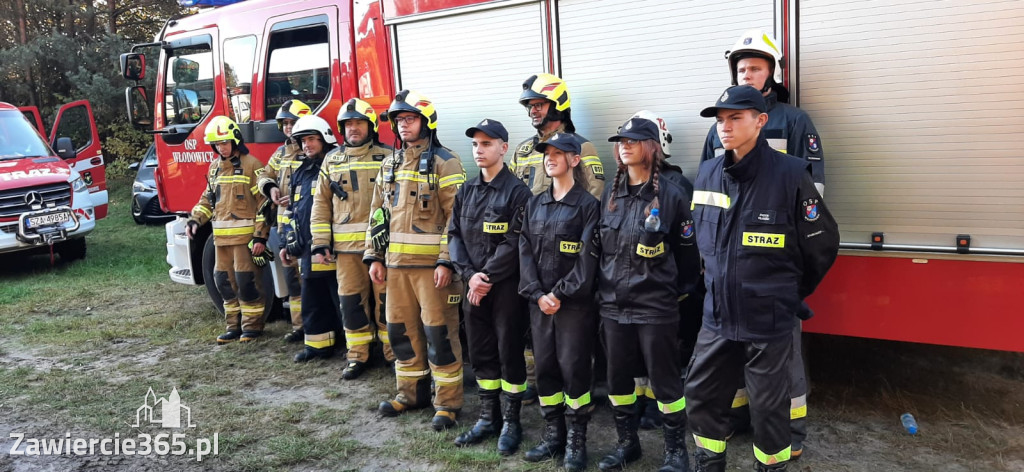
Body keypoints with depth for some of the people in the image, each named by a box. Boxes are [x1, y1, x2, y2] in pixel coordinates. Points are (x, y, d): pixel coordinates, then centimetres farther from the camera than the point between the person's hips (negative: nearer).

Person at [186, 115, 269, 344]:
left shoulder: (251, 165, -8)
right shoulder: (215, 167, 15)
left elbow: (263, 202, -11)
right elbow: (208, 198, 23)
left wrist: (260, 236, -15)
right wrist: (195, 219, 5)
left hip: (245, 235, -7)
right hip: (222, 236, 7)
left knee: (247, 281, -3)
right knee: (225, 281, 11)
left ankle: (252, 325, 9)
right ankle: (234, 325, 22)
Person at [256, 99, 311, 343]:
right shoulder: (280, 153, 16)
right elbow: (263, 175, 26)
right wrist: (271, 187, 5)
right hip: (285, 222, 8)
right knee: (291, 275, 13)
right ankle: (299, 325, 22)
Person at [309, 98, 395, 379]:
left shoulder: (388, 157, 2)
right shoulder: (332, 160, 12)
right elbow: (321, 203, 11)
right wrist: (320, 243, 3)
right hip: (346, 247, 3)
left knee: (386, 300, 3)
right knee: (352, 301, 8)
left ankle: (394, 353, 17)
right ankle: (357, 356, 20)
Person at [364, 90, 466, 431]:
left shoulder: (445, 163, -6)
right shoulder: (390, 165, 15)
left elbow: (457, 217, -12)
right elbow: (378, 213, 17)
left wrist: (447, 261, -18)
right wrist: (375, 256, 11)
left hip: (432, 264, -7)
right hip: (396, 263, 7)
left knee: (439, 333, -2)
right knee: (402, 329, 13)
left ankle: (448, 403, 9)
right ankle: (411, 393, 29)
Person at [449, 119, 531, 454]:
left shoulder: (517, 191, -8)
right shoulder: (466, 191, 11)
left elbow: (514, 243, -14)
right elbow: (455, 235, 6)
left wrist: (487, 276, -15)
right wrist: (469, 275, -8)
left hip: (506, 286, -6)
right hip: (473, 286, 6)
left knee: (509, 352, 3)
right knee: (480, 353, 12)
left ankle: (511, 422, 16)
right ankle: (488, 417, 26)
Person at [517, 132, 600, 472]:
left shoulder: (588, 204, -4)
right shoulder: (535, 204, 12)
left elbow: (588, 259, -10)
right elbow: (525, 252, 6)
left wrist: (560, 294, -14)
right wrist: (537, 294, -6)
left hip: (574, 303, -5)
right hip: (539, 301, 5)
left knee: (574, 368, -1)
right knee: (544, 366, 9)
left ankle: (576, 440, 12)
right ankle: (553, 434, 23)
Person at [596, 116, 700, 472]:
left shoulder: (671, 195, -8)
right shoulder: (610, 194, 7)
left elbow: (687, 250, -2)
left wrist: (681, 291, 2)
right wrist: (602, 289, 13)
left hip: (656, 306, -5)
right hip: (613, 305, 5)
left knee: (665, 380, 4)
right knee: (617, 377, 13)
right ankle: (627, 443, 30)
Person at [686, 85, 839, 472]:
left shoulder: (790, 174, -13)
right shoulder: (707, 174, 2)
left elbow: (822, 245, -4)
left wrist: (790, 293, 5)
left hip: (769, 320, -5)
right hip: (717, 316, 5)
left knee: (768, 407, 9)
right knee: (701, 397, 13)